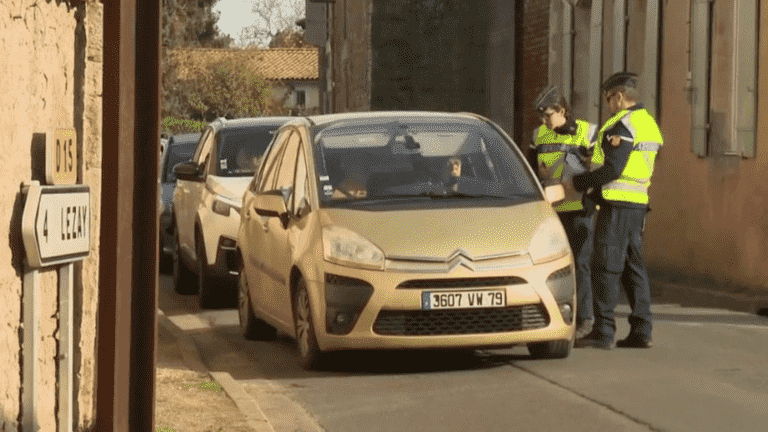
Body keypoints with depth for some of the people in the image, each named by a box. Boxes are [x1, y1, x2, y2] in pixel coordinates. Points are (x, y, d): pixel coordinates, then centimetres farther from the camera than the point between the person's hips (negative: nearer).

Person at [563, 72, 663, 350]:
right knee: (633, 266, 11)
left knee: (606, 268, -6)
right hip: (638, 202, 9)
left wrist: (578, 183, -11)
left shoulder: (622, 125, -14)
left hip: (617, 204, -9)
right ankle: (641, 332, 10)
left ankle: (603, 332, -6)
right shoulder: (648, 123, 16)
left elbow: (612, 170, -20)